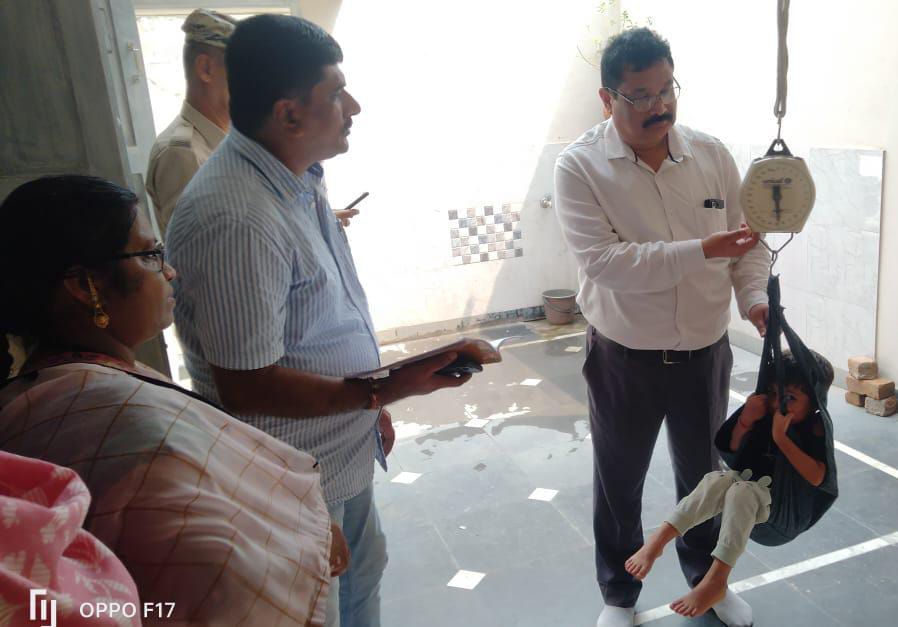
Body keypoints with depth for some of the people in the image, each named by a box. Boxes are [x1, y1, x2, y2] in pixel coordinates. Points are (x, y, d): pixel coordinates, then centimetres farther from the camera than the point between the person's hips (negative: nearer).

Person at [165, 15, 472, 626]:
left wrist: (373, 407, 15)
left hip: (346, 452, 9)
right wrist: (385, 389, -29)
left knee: (361, 574, 30)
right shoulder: (236, 220, -31)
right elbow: (248, 386, -29)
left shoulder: (296, 181, 1)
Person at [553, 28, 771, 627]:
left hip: (706, 353, 3)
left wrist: (756, 299, -15)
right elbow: (602, 262, -24)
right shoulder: (580, 166, -14)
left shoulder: (712, 154, -2)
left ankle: (708, 578, 49)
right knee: (619, 484, 15)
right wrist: (700, 251, -29)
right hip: (624, 359, -3)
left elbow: (749, 242, 3)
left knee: (704, 474, 22)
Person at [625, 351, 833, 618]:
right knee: (717, 479, -29)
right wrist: (745, 421, -4)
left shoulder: (815, 428, -5)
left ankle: (716, 579, -40)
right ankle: (660, 538, -39)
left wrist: (781, 437, -24)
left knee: (741, 492, -35)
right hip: (745, 482, 4)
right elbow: (733, 449, 16)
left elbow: (816, 477, -18)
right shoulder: (764, 412, 7)